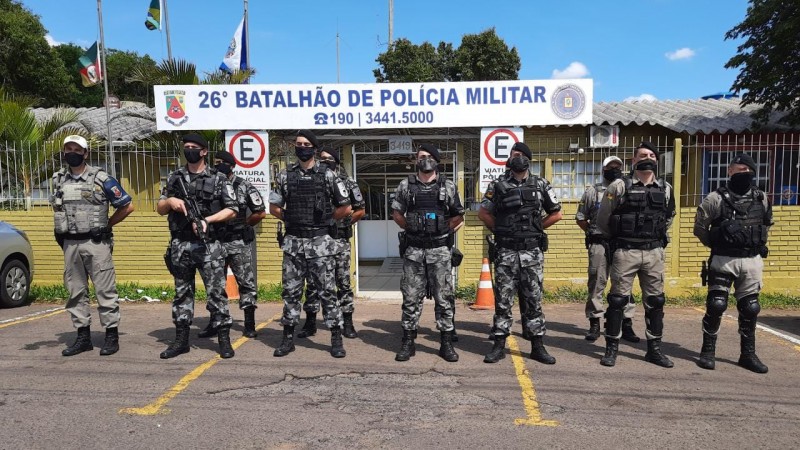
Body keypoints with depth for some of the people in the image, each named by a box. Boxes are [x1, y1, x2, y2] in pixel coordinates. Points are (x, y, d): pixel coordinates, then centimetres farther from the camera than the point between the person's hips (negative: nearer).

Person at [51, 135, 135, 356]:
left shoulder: (101, 178, -6)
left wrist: (106, 224, 1)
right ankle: (83, 337, 18)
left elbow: (127, 206, -3)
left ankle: (112, 335, 6)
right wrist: (65, 228, 14)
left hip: (96, 243, -5)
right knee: (76, 291, 9)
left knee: (105, 290, -2)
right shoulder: (58, 179, 10)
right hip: (70, 244, 5)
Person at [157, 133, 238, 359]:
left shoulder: (218, 179, 1)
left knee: (216, 292, -2)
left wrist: (207, 219, -14)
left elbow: (232, 210, -3)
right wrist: (170, 201, -6)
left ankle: (224, 338, 5)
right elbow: (160, 209, 16)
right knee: (182, 293, 10)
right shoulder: (174, 178, 12)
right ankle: (181, 339, 19)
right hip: (180, 245, 4)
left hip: (209, 246, -3)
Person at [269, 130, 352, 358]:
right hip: (293, 242, 3)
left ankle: (336, 339, 9)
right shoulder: (285, 176, 6)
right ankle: (288, 338, 19)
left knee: (326, 290, 1)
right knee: (291, 291, 8)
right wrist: (291, 220, 8)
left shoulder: (327, 175, -1)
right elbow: (274, 207, 15)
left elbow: (346, 208, 2)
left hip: (320, 242, -2)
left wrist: (325, 220, 5)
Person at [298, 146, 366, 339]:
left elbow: (360, 210, 9)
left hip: (339, 240, -2)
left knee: (343, 282, 3)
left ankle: (347, 323, 12)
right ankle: (310, 323, 15)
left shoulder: (347, 182, 2)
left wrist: (345, 223, 8)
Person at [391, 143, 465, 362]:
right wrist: (411, 229, 3)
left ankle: (447, 343, 13)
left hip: (440, 249, 0)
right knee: (411, 297, 5)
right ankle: (408, 342, 15)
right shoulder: (406, 185, 4)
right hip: (413, 249, 1)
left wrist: (443, 231, 2)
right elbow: (396, 213, 11)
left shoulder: (448, 186, 4)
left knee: (444, 297, 3)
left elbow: (458, 216, 10)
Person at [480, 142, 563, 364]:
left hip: (532, 252, 1)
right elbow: (483, 213, 10)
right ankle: (499, 346, 12)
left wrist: (536, 228, 8)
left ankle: (538, 347, 14)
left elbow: (556, 214, 12)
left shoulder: (541, 185, 6)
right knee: (503, 300, 4)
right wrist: (500, 230, 5)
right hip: (505, 252, 0)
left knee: (533, 299, 5)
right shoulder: (498, 185, 3)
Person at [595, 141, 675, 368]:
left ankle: (654, 349, 21)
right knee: (618, 299, 1)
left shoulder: (666, 189, 7)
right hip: (626, 252, -4)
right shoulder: (620, 186, -5)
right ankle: (612, 348, 11)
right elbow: (603, 219, 1)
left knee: (655, 301, 9)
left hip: (654, 252, 4)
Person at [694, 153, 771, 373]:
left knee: (750, 309, 9)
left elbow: (767, 224, 22)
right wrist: (716, 245, 5)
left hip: (752, 261, 4)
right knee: (715, 306, -4)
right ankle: (707, 351, 9)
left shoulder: (761, 198, 8)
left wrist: (758, 244, 14)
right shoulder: (716, 198, -5)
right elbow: (700, 227, 1)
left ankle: (748, 354, 21)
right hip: (724, 260, -4)